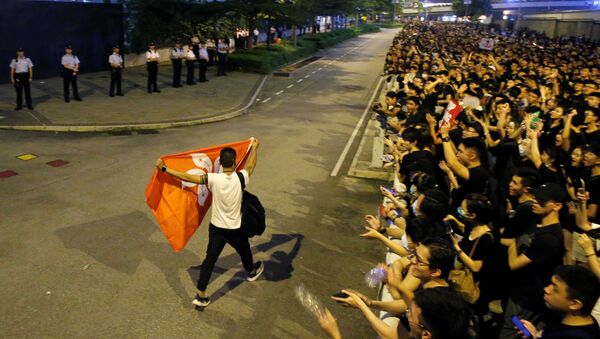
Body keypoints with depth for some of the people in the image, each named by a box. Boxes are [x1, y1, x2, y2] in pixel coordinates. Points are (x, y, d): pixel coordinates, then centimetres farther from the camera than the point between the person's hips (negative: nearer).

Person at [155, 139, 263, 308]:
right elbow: (251, 165, 3)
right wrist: (254, 148, 21)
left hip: (216, 228, 0)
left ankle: (201, 295, 13)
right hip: (235, 230, 0)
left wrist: (164, 169, -12)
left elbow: (187, 177, -20)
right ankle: (252, 271, 56)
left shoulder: (213, 179, -19)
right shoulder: (240, 178, -17)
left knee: (209, 260, 10)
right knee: (244, 252, 28)